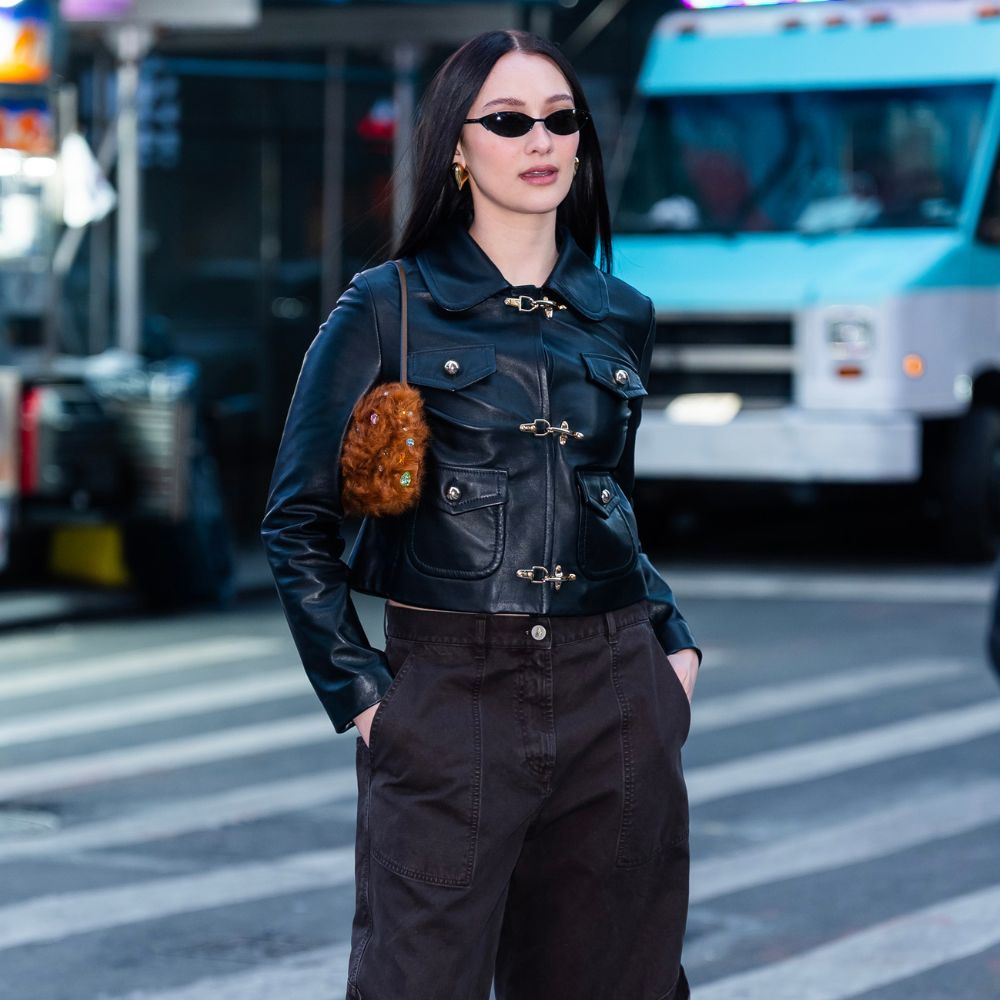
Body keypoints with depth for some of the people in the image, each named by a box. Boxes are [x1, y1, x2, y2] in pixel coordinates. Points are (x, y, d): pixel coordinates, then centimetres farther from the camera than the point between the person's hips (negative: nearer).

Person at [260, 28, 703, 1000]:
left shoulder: (620, 317, 11)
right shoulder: (389, 309, -1)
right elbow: (298, 523, 0)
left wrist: (674, 642, 10)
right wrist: (358, 694, -7)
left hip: (615, 700, 4)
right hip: (449, 695, -4)